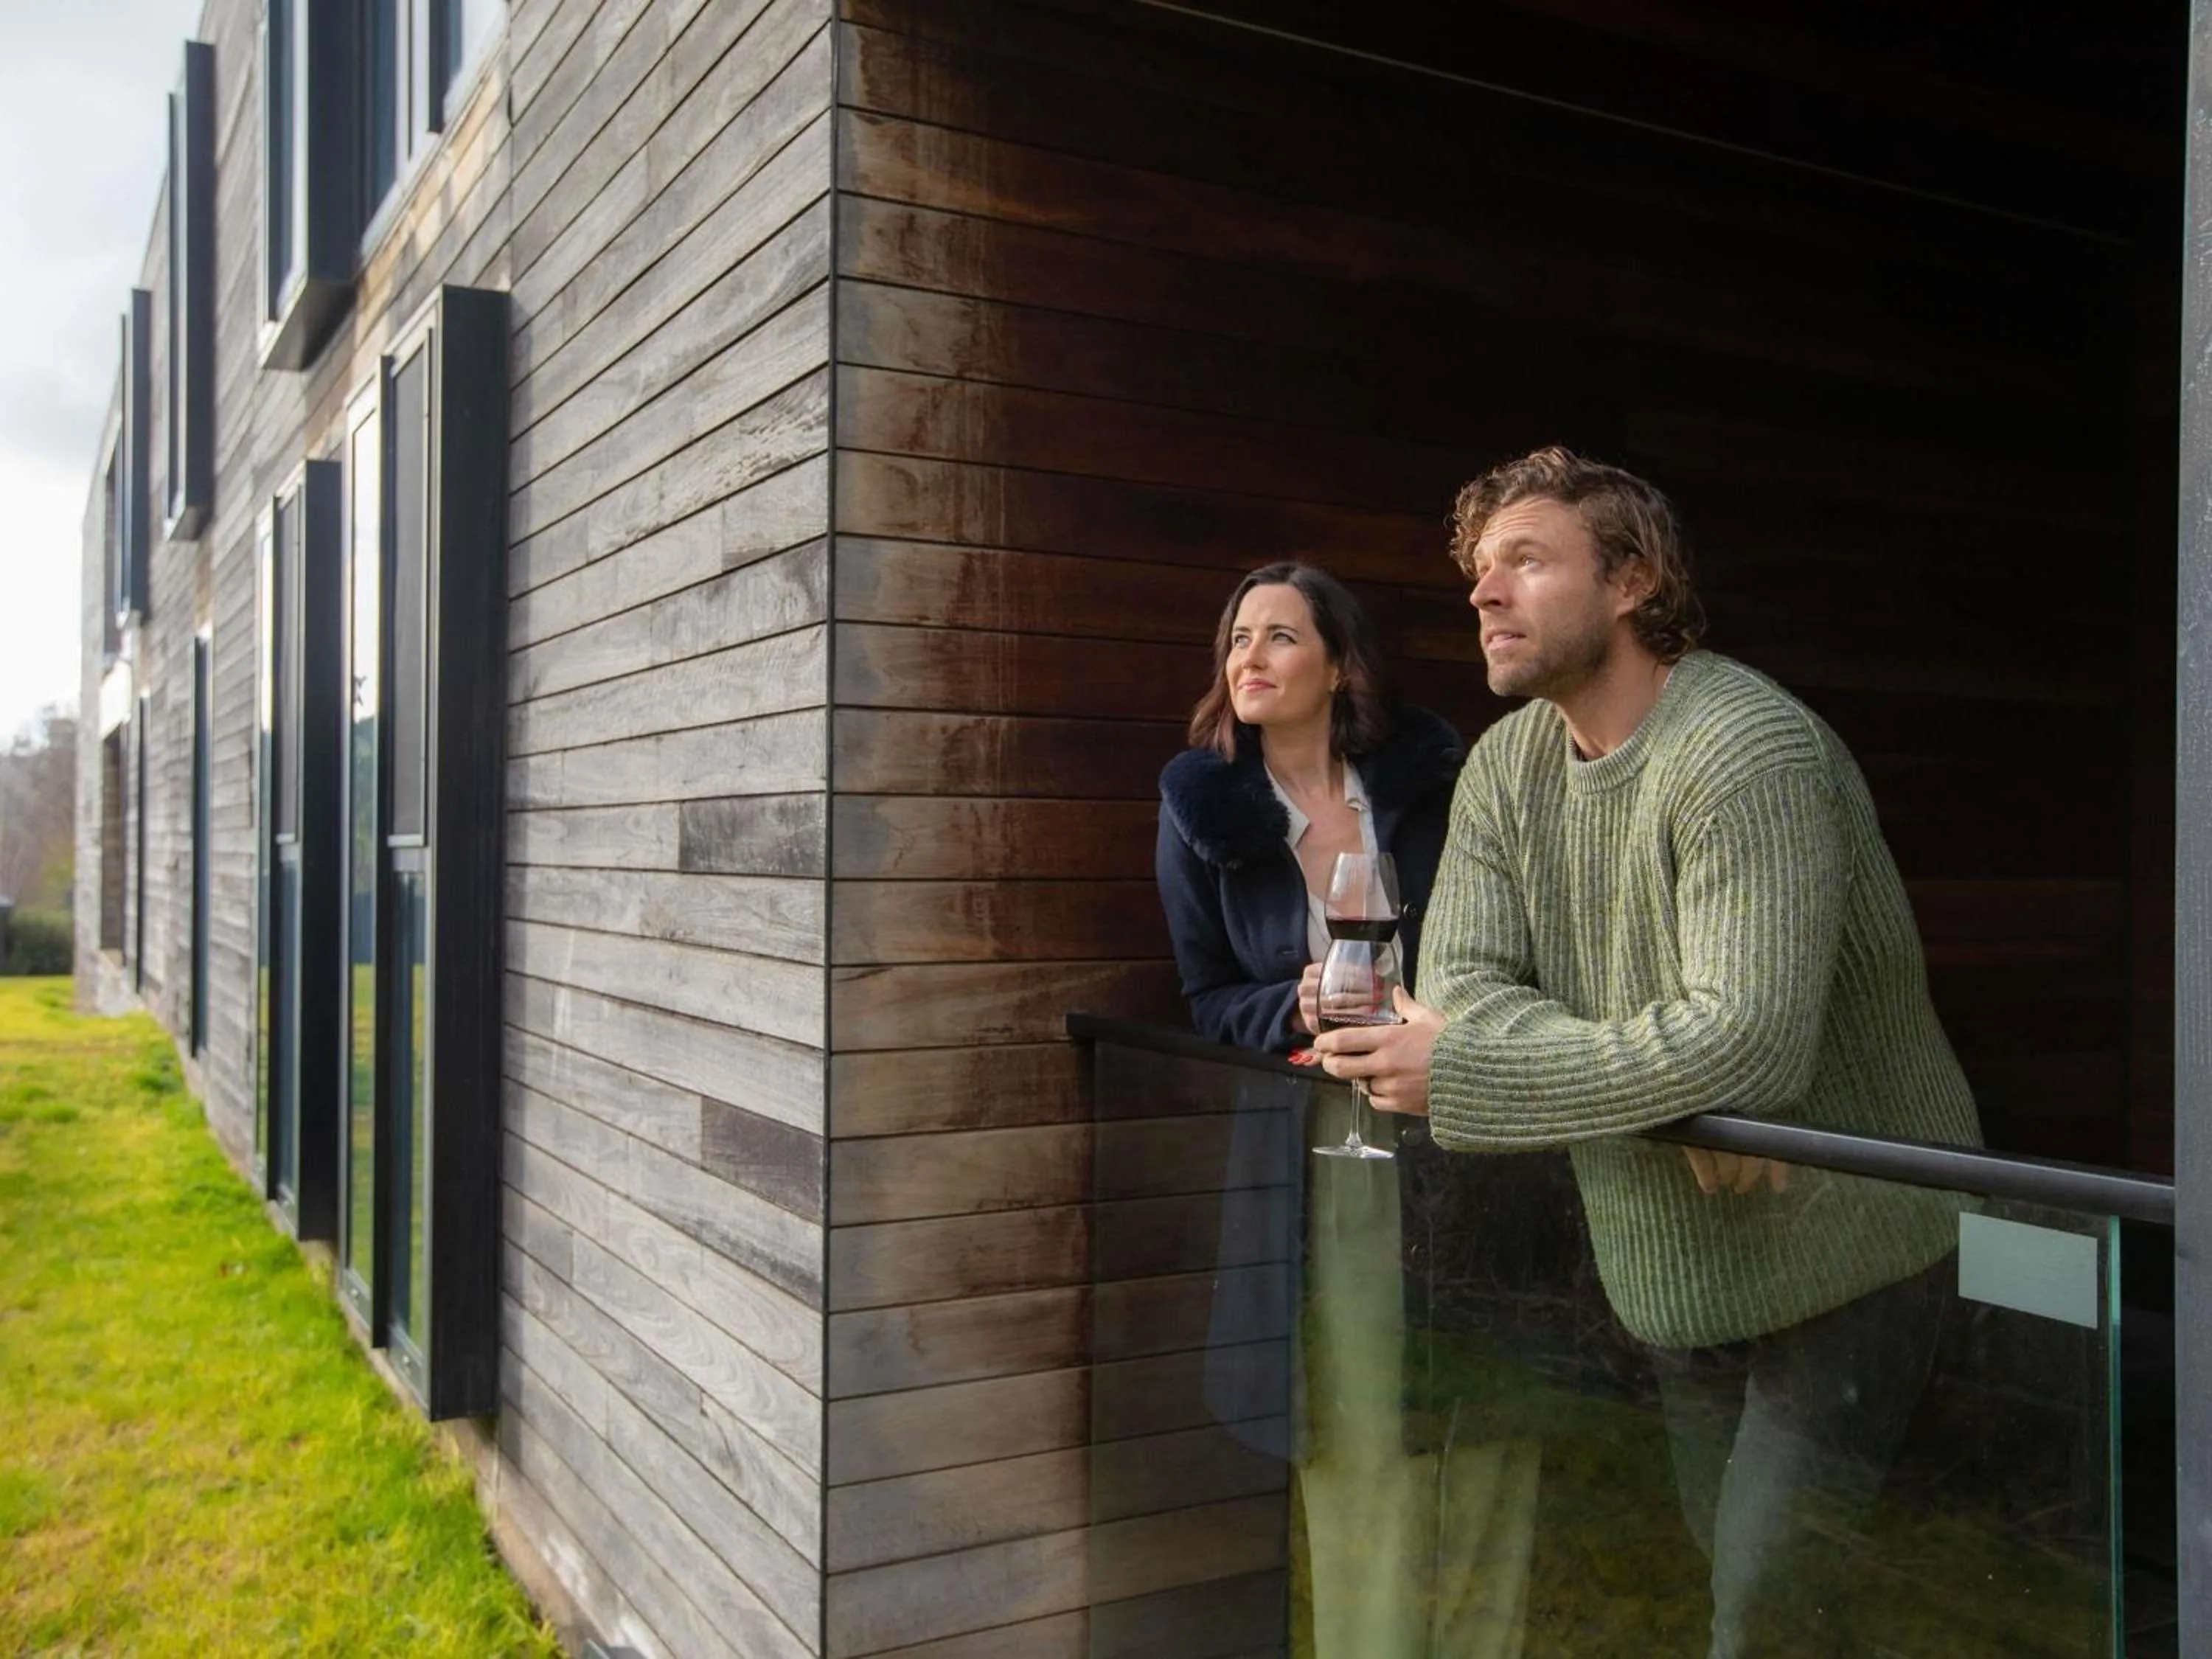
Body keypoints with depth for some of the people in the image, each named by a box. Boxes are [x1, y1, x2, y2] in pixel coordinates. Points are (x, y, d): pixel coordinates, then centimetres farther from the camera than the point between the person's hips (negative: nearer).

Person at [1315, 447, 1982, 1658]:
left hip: (1843, 1250, -7)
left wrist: (1462, 1076, -31)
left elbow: (1749, 1038, -33)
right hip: (1678, 1259, 7)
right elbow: (1459, 979, -8)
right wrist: (1667, 1088, -25)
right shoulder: (1506, 765, 0)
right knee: (1723, 1557, 18)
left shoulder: (1749, 750, -23)